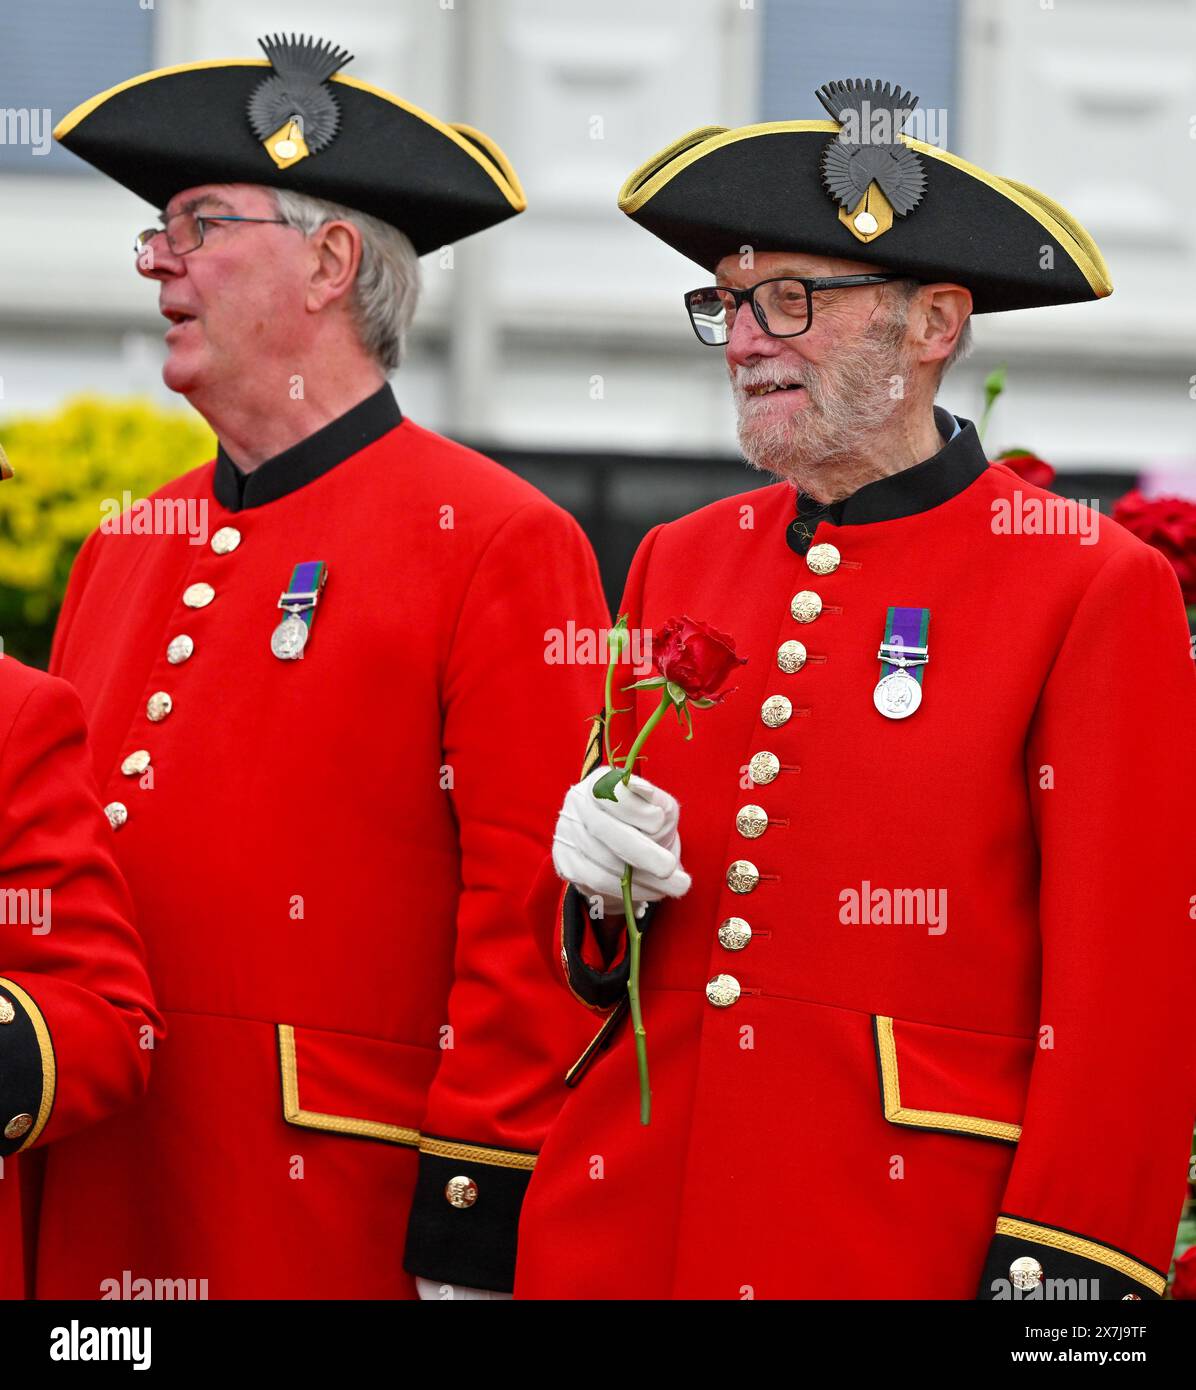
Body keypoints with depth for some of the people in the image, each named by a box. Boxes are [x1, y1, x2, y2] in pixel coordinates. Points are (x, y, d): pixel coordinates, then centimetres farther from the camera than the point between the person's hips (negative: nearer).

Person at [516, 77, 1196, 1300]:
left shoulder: (1095, 589, -6)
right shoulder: (677, 563, 10)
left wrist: (1058, 1271, -13)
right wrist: (595, 877, -4)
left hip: (906, 1235, -5)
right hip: (631, 1229, 5)